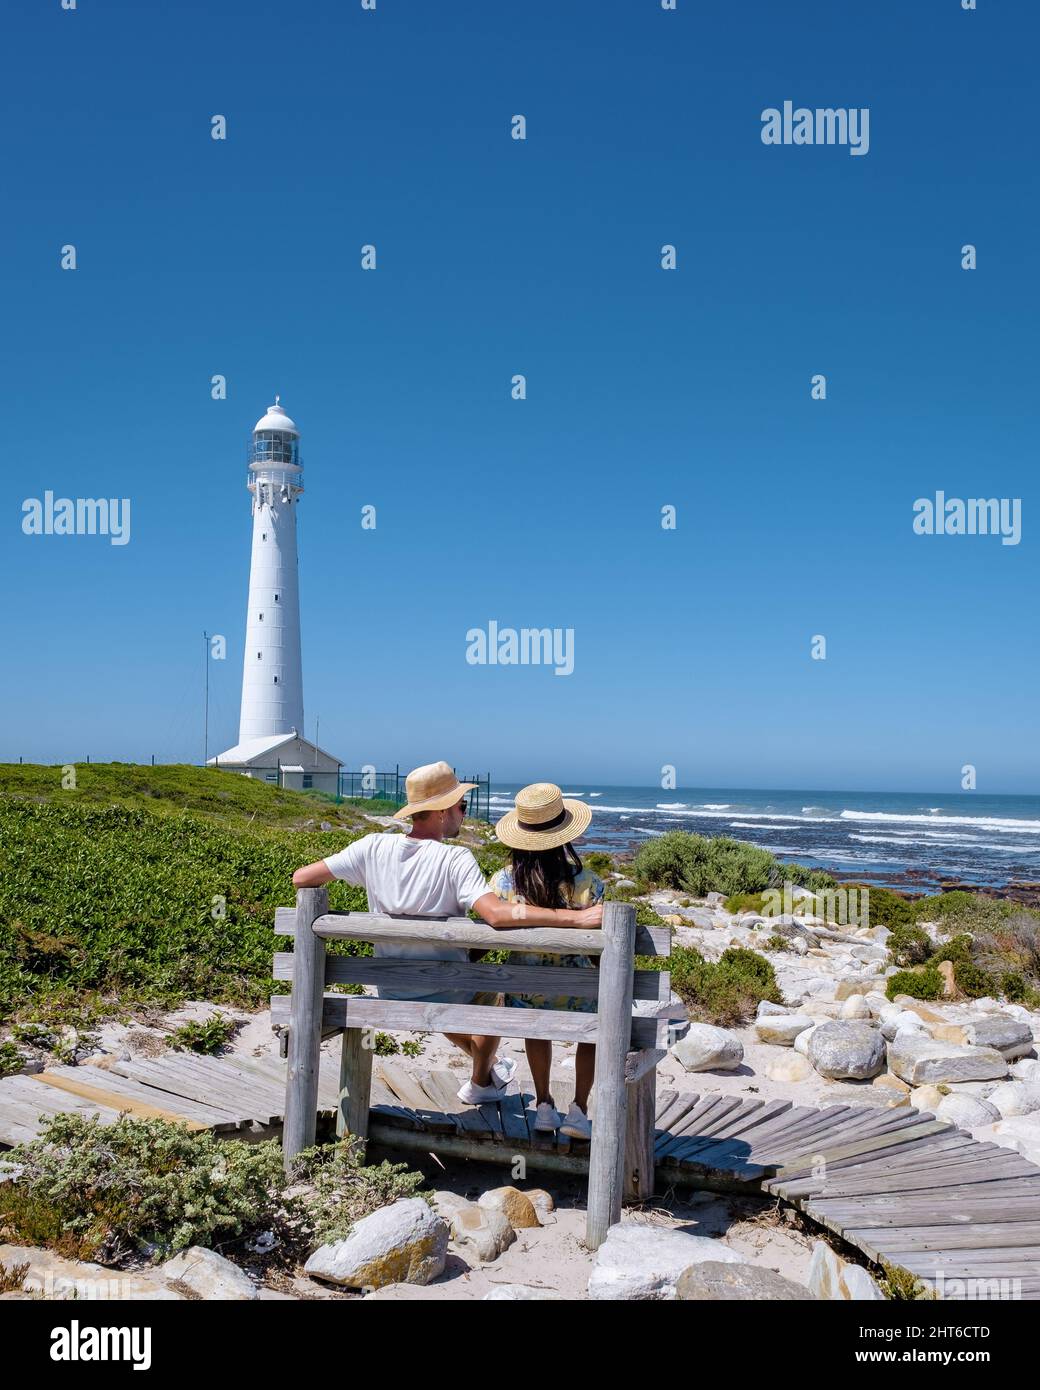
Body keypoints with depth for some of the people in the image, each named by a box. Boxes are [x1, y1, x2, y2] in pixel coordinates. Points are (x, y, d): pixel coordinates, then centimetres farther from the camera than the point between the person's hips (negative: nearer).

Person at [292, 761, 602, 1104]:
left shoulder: (374, 847, -13)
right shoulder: (455, 860, -25)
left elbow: (301, 878, -11)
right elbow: (497, 914, -37)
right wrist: (575, 917, -36)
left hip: (390, 998, 4)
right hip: (445, 997, -4)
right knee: (491, 995, 31)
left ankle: (492, 1066, 60)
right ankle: (481, 1083, 49)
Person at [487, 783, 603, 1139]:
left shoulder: (501, 883, -15)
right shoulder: (585, 883, -21)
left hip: (526, 993, 2)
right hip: (575, 994, -2)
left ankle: (544, 1104, 37)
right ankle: (579, 1108, 24)